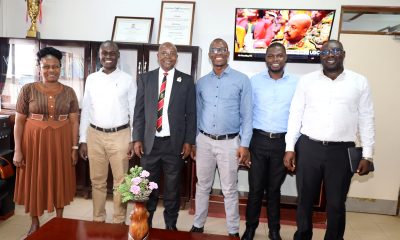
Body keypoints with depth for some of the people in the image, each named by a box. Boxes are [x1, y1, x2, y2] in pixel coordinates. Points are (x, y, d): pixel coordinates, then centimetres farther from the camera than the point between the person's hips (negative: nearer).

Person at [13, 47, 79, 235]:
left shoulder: (69, 92, 2)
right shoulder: (28, 90, -3)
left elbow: (74, 121, 2)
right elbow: (19, 121, -3)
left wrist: (74, 147, -2)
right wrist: (17, 150, -7)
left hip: (61, 142, 1)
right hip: (34, 141, -1)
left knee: (59, 180, 11)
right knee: (34, 181, 10)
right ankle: (35, 224, 29)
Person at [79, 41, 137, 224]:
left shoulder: (128, 80, -2)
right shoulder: (91, 79, 6)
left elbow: (134, 112, -1)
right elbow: (86, 111, 7)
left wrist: (134, 139, -5)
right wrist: (83, 140, 5)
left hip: (120, 136, -2)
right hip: (95, 135, 3)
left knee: (120, 181, 7)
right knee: (97, 181, 13)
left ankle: (119, 221, 22)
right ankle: (98, 219, 30)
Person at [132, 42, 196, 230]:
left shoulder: (186, 81, 2)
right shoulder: (145, 79, 6)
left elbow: (191, 114, 1)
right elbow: (139, 111, 4)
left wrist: (189, 141, -4)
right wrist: (137, 139, -2)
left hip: (175, 143, -1)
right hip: (150, 142, 1)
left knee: (172, 188, 12)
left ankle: (171, 225, 30)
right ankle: (145, 224, 31)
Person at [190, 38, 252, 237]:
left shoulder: (242, 80, -2)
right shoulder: (201, 83, 8)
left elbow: (246, 115, -3)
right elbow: (197, 114, 12)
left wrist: (244, 144, -8)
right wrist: (192, 141, 9)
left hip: (229, 142, -3)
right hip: (204, 141, 3)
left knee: (230, 190, 7)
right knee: (202, 186, 14)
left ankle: (233, 231, 23)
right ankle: (198, 225, 30)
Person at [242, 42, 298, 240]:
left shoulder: (296, 83, 2)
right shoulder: (254, 81, 0)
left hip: (282, 142, 1)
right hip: (258, 140, 0)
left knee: (274, 189, 13)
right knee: (255, 188, 7)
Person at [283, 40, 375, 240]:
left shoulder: (359, 82, 4)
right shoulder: (306, 80, 3)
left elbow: (366, 120, 5)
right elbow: (295, 115, 3)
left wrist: (367, 155, 2)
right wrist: (290, 148, -2)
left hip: (342, 151, 0)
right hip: (308, 148, 1)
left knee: (336, 204, 12)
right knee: (305, 199, 13)